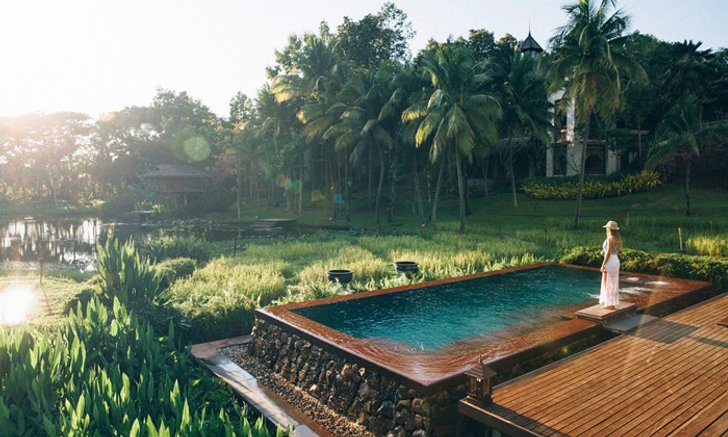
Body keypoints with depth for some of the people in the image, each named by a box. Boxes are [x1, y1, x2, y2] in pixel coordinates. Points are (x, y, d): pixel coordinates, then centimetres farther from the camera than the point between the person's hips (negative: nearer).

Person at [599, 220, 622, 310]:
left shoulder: (610, 238, -18)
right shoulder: (617, 238, 11)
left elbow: (608, 253, -21)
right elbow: (617, 252, 17)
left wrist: (603, 265, -18)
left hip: (610, 263, -10)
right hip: (615, 262, 10)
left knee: (608, 284, -3)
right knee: (613, 283, 14)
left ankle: (610, 305, 1)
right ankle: (612, 304, 19)